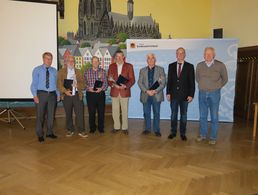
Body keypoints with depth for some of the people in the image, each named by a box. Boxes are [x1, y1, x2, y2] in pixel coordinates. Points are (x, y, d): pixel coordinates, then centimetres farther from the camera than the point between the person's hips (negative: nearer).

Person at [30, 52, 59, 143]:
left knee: (51, 114, 10)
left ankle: (49, 132, 26)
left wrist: (58, 94, 3)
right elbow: (34, 84, -3)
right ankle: (40, 134, 17)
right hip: (41, 94, -3)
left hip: (52, 94, 3)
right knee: (40, 115, 3)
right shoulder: (37, 70, 1)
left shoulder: (54, 70, 10)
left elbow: (56, 83, 10)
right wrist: (35, 95, -12)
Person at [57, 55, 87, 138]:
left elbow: (82, 83, 7)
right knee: (68, 114, 7)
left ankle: (81, 131, 3)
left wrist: (77, 85, -14)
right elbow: (59, 83, -2)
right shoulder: (61, 71, 9)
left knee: (80, 113, -5)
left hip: (77, 95, 1)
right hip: (66, 95, 0)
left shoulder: (78, 72, 15)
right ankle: (70, 130, 22)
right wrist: (65, 91, -17)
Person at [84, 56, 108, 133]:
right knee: (91, 112, 4)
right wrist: (89, 88, -14)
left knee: (101, 112, 4)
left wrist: (101, 88, -16)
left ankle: (101, 128, 19)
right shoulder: (87, 72, 7)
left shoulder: (103, 71, 6)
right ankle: (92, 128, 20)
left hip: (101, 94, 0)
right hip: (90, 94, 0)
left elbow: (106, 83, 1)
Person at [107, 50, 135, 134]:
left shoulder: (129, 66, 4)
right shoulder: (111, 66, 11)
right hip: (114, 92, 2)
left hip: (124, 92, -2)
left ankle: (125, 127, 17)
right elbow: (109, 79, 9)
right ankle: (116, 126, 22)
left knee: (125, 111, 4)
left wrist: (125, 86, -16)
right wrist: (113, 85, -11)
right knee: (115, 111, 6)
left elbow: (132, 80, 0)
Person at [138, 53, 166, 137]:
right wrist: (146, 91, -12)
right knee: (146, 113, 9)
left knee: (156, 113, 5)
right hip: (145, 95, 2)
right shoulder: (142, 70, 10)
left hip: (156, 96, -1)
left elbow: (163, 83, -2)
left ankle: (156, 130, 17)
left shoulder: (160, 69, 5)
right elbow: (140, 83, 2)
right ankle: (147, 129, 23)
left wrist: (155, 91, -15)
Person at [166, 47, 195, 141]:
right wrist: (168, 93, -1)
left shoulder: (190, 66, 0)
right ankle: (173, 132, 22)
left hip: (184, 95, -1)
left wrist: (191, 95, -9)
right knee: (173, 114, 10)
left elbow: (192, 82, -2)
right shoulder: (171, 66, 6)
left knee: (183, 114, 9)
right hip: (174, 94, 2)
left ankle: (183, 133, 20)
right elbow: (169, 80, 5)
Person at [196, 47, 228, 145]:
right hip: (202, 93, 3)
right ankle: (203, 135, 23)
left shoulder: (220, 65, -6)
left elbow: (225, 79, 7)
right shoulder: (199, 65, 1)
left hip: (214, 94, -2)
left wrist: (217, 87, 9)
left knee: (214, 117, 4)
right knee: (202, 116, 10)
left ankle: (213, 137, 16)